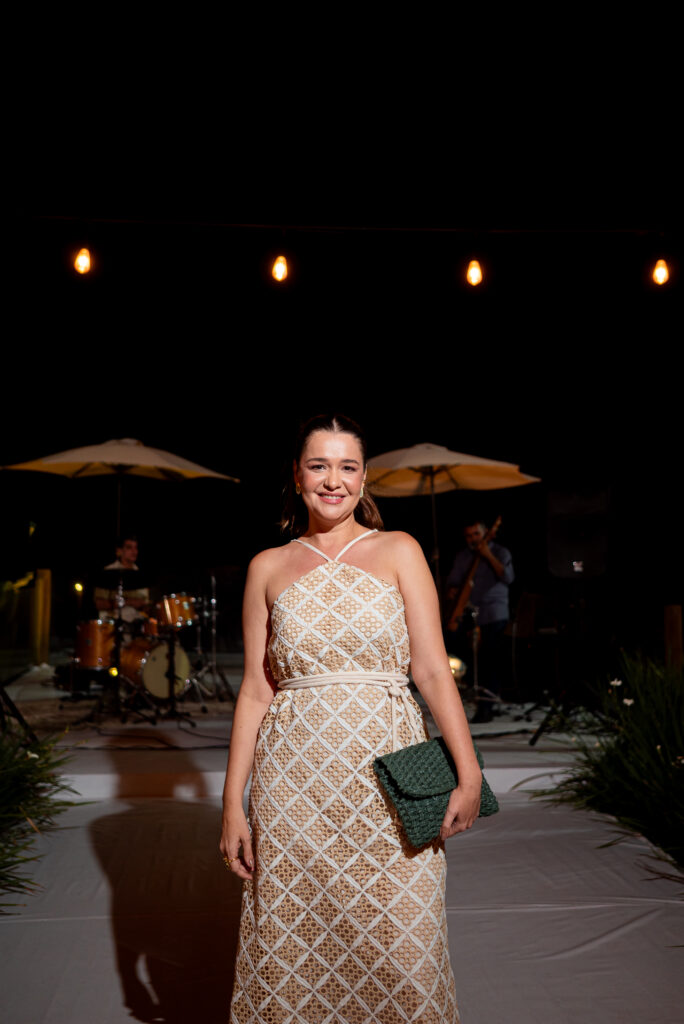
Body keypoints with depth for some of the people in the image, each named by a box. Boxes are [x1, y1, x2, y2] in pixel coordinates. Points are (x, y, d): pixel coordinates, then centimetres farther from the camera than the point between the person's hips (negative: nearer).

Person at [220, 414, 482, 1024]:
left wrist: (469, 773, -9)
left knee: (397, 948, 4)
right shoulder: (269, 568, 8)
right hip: (295, 778, 1)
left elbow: (433, 670, -1)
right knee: (291, 949, 7)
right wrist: (233, 803, 4)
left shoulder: (399, 552, 4)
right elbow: (256, 689, 7)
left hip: (388, 770, -1)